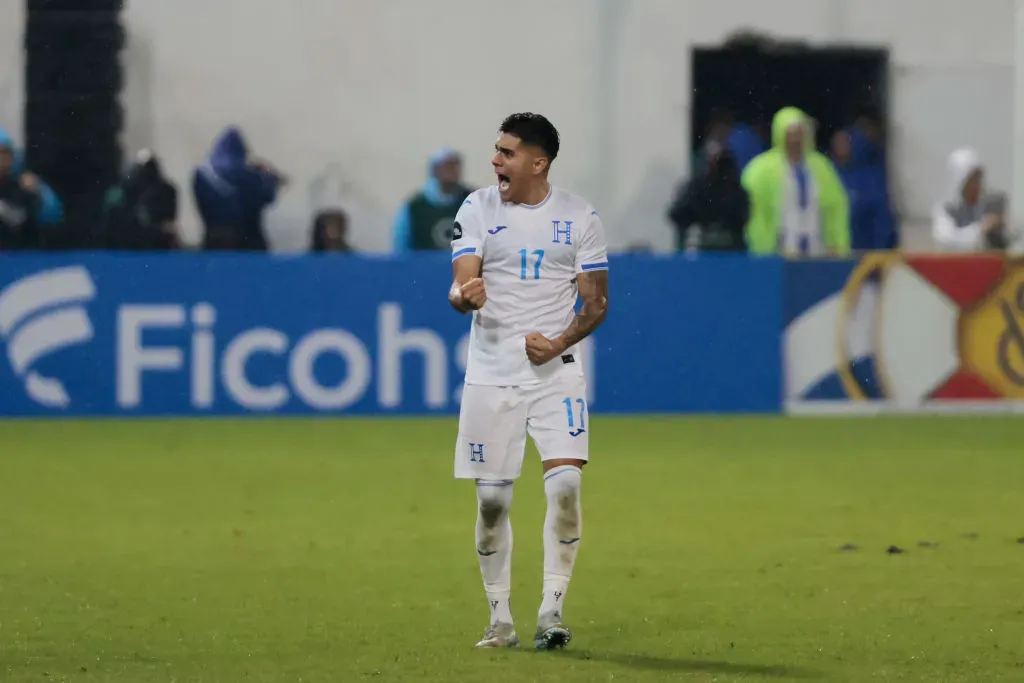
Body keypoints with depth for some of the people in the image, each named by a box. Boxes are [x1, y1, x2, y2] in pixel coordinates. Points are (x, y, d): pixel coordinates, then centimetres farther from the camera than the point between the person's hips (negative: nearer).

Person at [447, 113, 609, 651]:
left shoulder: (579, 217, 0)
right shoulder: (477, 209, 2)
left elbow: (597, 302, 3)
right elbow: (461, 284, -6)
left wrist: (559, 343, -15)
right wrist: (465, 295, -31)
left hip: (556, 371, -1)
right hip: (490, 376, 1)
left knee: (565, 485, -16)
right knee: (491, 500, 2)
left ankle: (551, 610, -6)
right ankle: (500, 619, 15)